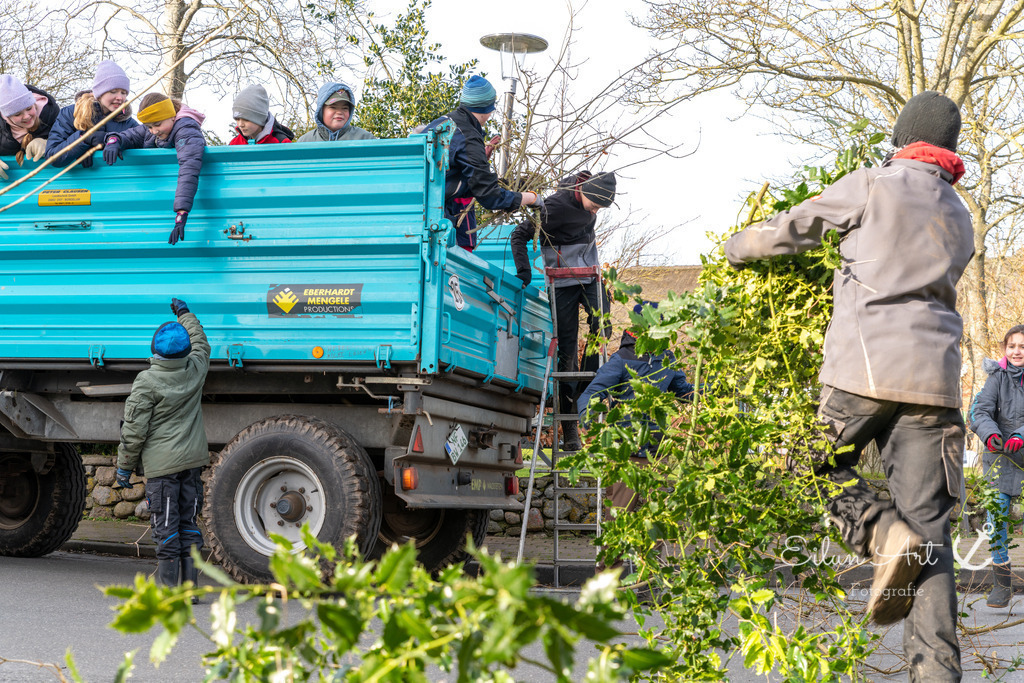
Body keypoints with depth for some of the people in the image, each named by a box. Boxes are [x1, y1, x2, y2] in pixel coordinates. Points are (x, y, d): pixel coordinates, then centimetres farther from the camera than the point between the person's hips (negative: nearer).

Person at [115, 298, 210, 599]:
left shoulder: (147, 381, -12)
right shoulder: (195, 370, 3)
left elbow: (134, 430, -10)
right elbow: (201, 344, 28)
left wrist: (125, 466, 1)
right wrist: (185, 314, 40)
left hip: (161, 463, -5)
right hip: (192, 460, 5)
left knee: (165, 526, -3)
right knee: (188, 522, 10)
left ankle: (168, 589, -1)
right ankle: (190, 585, 11)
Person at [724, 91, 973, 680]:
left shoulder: (875, 184, 5)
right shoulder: (959, 218, 22)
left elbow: (793, 230, 9)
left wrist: (737, 248, 27)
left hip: (864, 366, -4)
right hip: (934, 377, 5)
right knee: (929, 531, 2)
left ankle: (885, 536, -12)